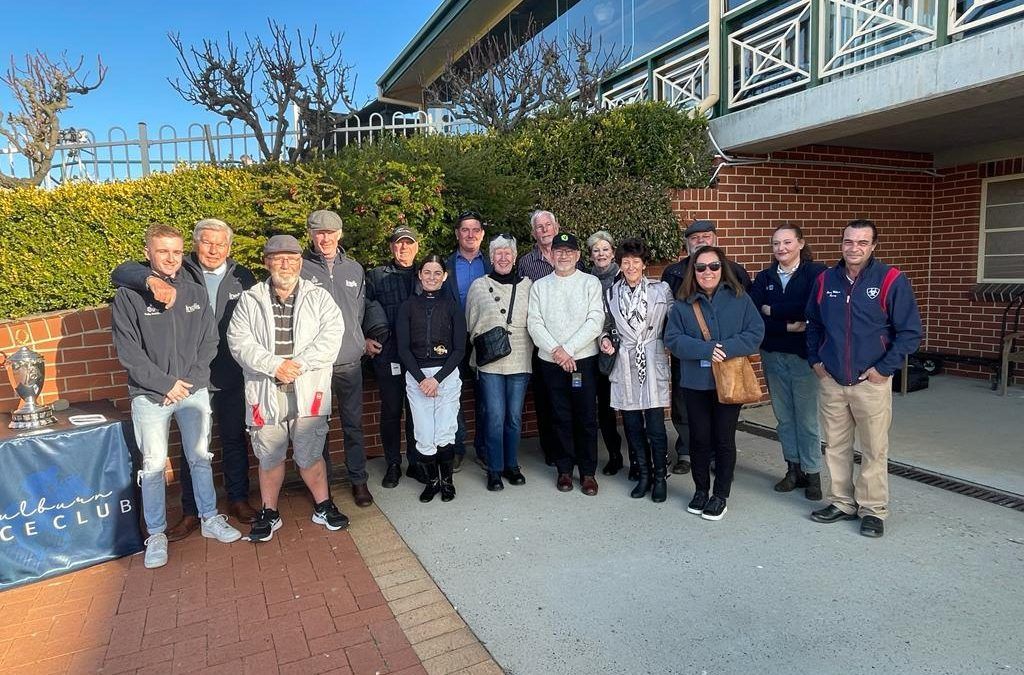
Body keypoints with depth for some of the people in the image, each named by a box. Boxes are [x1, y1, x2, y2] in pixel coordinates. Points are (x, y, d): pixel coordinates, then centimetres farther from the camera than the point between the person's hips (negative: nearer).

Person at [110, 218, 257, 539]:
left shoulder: (243, 277, 1)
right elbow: (121, 273, -13)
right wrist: (152, 280, -35)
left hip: (232, 377, 1)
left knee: (234, 440, 15)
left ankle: (238, 499, 33)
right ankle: (191, 512, 26)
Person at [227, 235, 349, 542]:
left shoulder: (319, 297, 4)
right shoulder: (249, 300, 6)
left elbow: (332, 335, -6)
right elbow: (239, 341, -3)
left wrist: (299, 363, -16)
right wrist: (274, 365, -16)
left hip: (308, 392, -1)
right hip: (265, 392, 1)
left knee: (310, 455, 7)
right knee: (269, 457, 12)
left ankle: (323, 507, 25)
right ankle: (269, 513, 28)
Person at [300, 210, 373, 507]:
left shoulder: (354, 269, 8)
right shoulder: (300, 268, -5)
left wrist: (358, 340, 10)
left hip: (350, 361, 3)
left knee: (353, 424, 11)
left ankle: (358, 479, 24)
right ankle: (322, 482, 23)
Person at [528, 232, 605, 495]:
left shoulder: (591, 282, 2)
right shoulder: (539, 286, 8)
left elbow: (595, 322, -7)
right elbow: (534, 323, 0)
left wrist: (569, 349, -14)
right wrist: (556, 350, -13)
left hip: (584, 359, -1)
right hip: (551, 362, 2)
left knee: (587, 418, 2)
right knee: (561, 418, 8)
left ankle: (588, 472, 15)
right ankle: (564, 469, 21)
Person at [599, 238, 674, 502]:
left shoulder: (661, 290, 2)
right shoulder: (610, 293, 8)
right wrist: (605, 339, -1)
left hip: (653, 364, -2)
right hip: (625, 366, 2)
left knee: (655, 426, -2)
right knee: (632, 425, 8)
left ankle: (660, 477, 16)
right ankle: (643, 475, 25)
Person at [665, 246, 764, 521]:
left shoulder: (739, 299, 1)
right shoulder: (683, 304, 2)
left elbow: (756, 332, -5)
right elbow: (673, 339, -6)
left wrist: (726, 348, -19)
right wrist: (705, 349, -19)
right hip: (695, 382, 1)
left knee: (724, 439, 7)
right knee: (699, 438, 10)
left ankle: (720, 496, 21)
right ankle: (701, 490, 27)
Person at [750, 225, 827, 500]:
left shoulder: (816, 272, -4)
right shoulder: (764, 277, 8)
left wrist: (772, 311, -10)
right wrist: (787, 326, -15)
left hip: (804, 354, -4)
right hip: (773, 355, 4)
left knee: (807, 416, 0)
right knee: (784, 415, 12)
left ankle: (812, 473, 14)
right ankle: (794, 468, 24)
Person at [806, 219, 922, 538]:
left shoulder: (891, 280, -8)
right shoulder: (825, 280, 4)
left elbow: (910, 332, -6)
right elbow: (813, 324, 18)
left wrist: (885, 368, -11)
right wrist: (815, 359, 9)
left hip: (871, 382, -4)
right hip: (830, 381, 4)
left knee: (874, 450, 6)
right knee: (835, 446, 13)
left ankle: (873, 510, 20)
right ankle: (841, 503, 27)